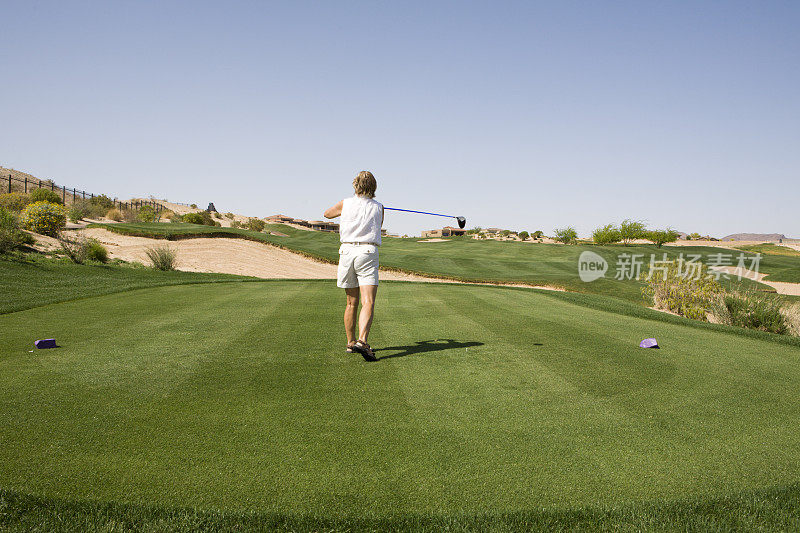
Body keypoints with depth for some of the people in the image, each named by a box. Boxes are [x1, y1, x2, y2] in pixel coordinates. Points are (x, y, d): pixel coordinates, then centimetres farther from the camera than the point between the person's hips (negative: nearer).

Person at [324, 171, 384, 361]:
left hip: (347, 251, 3)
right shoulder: (378, 207, 7)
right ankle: (362, 341, -28)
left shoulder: (346, 203, 9)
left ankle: (351, 342, 22)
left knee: (351, 302, 13)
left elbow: (327, 213, 28)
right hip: (368, 252, -3)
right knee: (368, 303, -10)